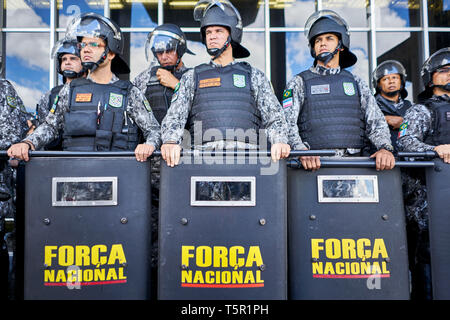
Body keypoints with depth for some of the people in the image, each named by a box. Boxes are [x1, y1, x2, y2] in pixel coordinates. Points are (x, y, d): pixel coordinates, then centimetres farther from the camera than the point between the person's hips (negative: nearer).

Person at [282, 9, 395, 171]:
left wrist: (385, 148, -9)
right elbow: (287, 124, -2)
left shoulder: (356, 83, 20)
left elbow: (376, 121, 11)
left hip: (354, 163, 3)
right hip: (316, 164, -2)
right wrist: (303, 152, -21)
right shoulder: (299, 83, 11)